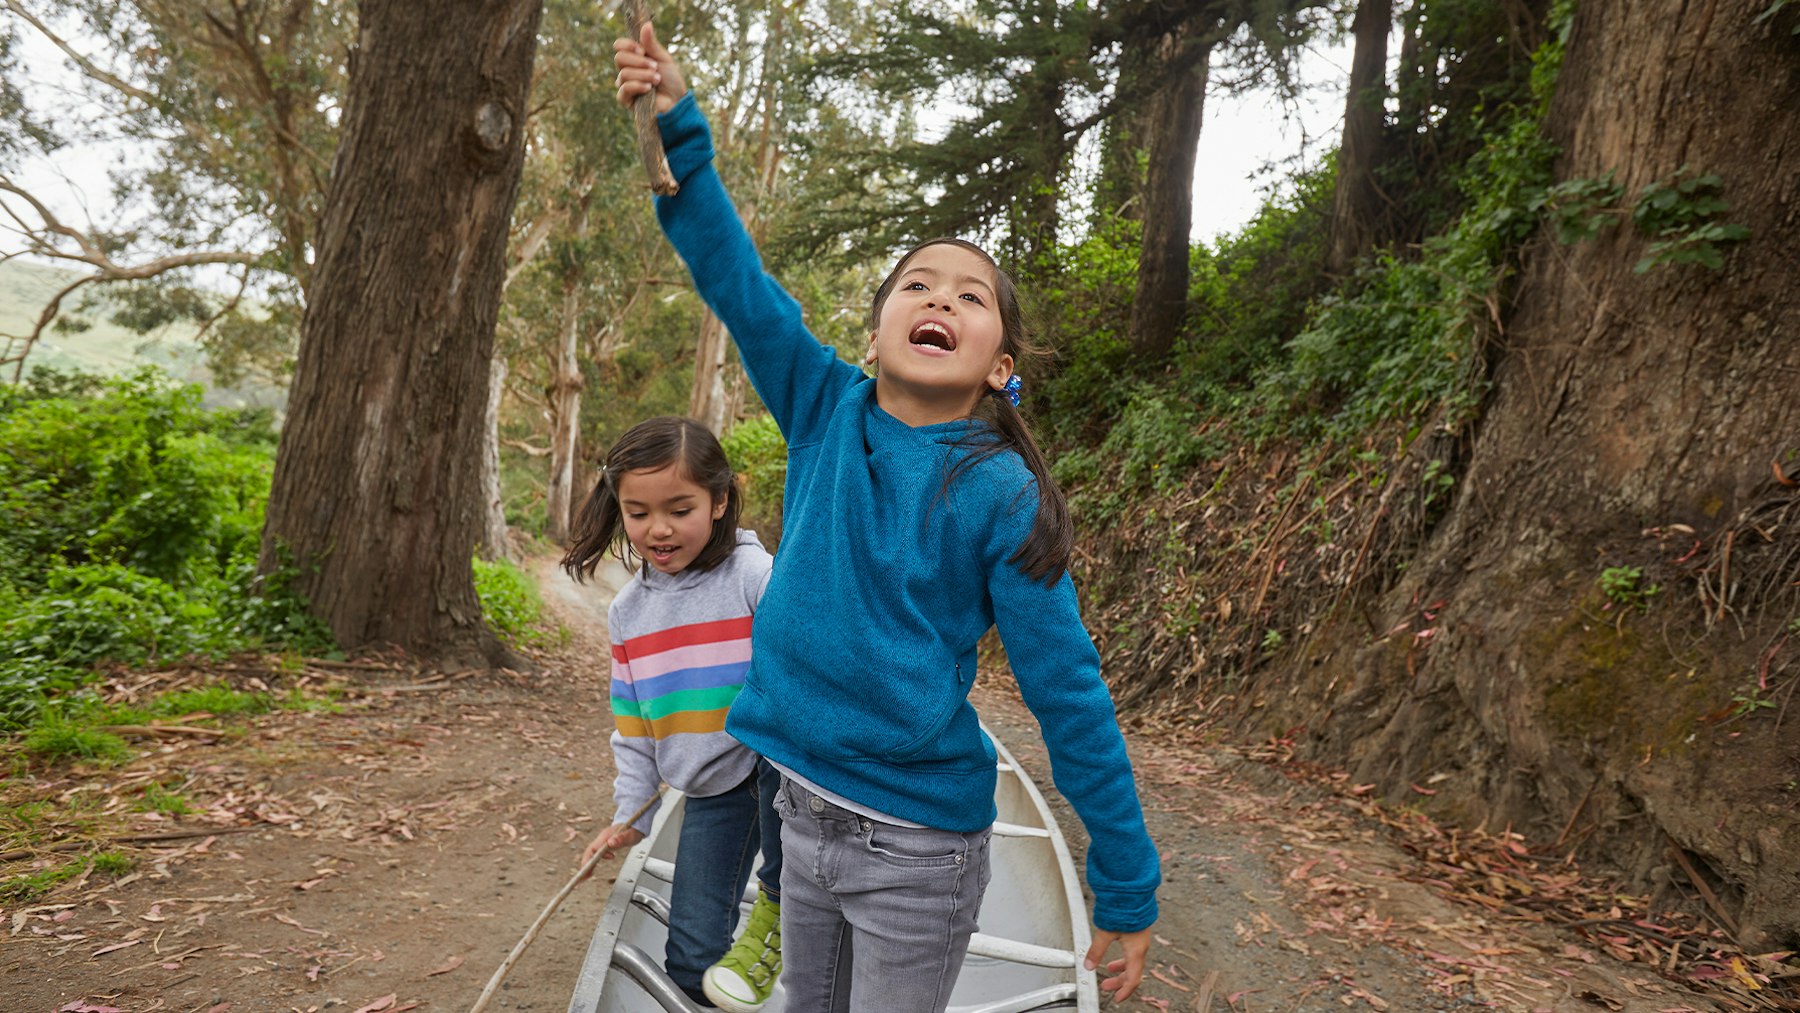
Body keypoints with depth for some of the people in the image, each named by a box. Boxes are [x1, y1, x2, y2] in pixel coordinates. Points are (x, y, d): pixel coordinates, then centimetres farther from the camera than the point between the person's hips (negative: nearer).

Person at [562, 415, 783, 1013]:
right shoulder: (628, 612, 5)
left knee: (779, 765, -40)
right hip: (710, 793, 4)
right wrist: (629, 813, 9)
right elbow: (633, 723, 12)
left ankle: (777, 906, -13)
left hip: (778, 768, -4)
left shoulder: (755, 576, -14)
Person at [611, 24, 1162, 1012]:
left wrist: (1127, 888, -10)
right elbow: (737, 282, -5)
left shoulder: (998, 496, -15)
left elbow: (1069, 696, -13)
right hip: (805, 810, 5)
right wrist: (678, 131, -14)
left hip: (919, 847, -4)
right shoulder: (826, 409, -3)